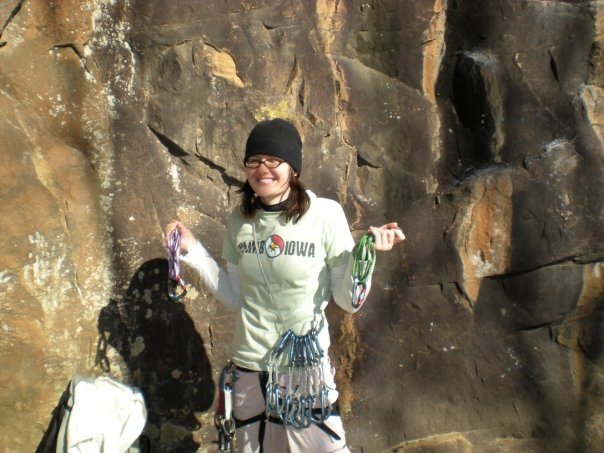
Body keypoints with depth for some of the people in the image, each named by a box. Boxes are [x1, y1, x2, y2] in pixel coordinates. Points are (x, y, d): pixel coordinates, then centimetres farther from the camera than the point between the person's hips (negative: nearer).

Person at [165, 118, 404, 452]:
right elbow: (234, 298, 5)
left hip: (306, 366, -4)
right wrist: (193, 251, 1)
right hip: (248, 367, 4)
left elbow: (349, 301, -9)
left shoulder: (325, 214, -12)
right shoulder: (240, 221, 0)